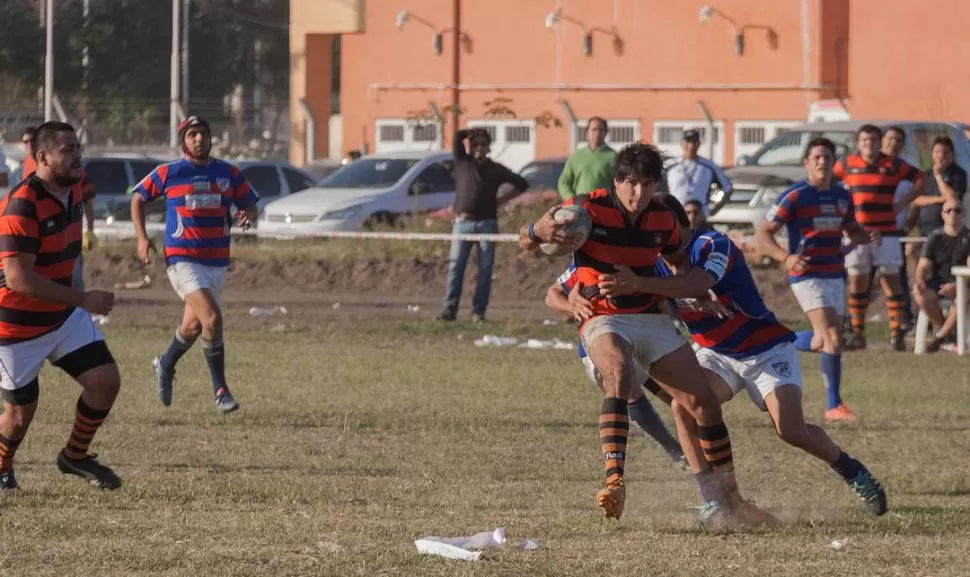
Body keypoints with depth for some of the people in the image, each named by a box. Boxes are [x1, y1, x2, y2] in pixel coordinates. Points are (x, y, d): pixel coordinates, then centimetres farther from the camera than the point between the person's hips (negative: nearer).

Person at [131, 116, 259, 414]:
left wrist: (247, 215, -12)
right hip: (182, 261, -5)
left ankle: (165, 365, 46)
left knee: (194, 325, 16)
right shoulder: (168, 173, -3)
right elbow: (138, 198, 9)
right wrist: (142, 238, -2)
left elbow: (250, 205, 13)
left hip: (217, 262, 5)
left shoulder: (228, 173, 6)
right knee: (212, 318, -21)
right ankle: (220, 389, -12)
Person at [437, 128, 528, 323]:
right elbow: (458, 136, 4)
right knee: (455, 266, -7)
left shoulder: (496, 170, 11)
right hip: (463, 222, 0)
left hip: (487, 224, 0)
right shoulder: (462, 163, 10)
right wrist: (471, 134, 16)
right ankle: (449, 310, -9)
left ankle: (478, 312, -1)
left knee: (485, 269, -3)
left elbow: (522, 184, 17)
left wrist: (502, 200, 8)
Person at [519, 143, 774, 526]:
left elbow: (681, 262, 24)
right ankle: (614, 481, -47)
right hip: (604, 321, -5)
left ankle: (729, 502, 12)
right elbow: (524, 242, -6)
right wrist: (537, 231, -28)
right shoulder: (588, 209, -11)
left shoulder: (663, 218, 3)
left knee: (703, 402, -2)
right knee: (619, 373, -38)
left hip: (652, 319, 5)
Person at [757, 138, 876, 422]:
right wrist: (786, 257, -26)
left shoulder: (842, 196, 8)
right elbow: (763, 233, -9)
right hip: (807, 275, -7)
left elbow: (852, 230, 22)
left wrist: (869, 237, -3)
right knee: (832, 338, -18)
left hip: (834, 275, 7)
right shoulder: (794, 196, -10)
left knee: (826, 339, 8)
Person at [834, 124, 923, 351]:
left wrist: (904, 202, 0)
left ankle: (897, 334, -3)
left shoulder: (893, 165, 1)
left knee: (891, 281, -3)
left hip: (886, 233, -1)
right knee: (857, 282, 5)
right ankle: (858, 335, 13)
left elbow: (919, 179, 9)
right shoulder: (847, 165, 5)